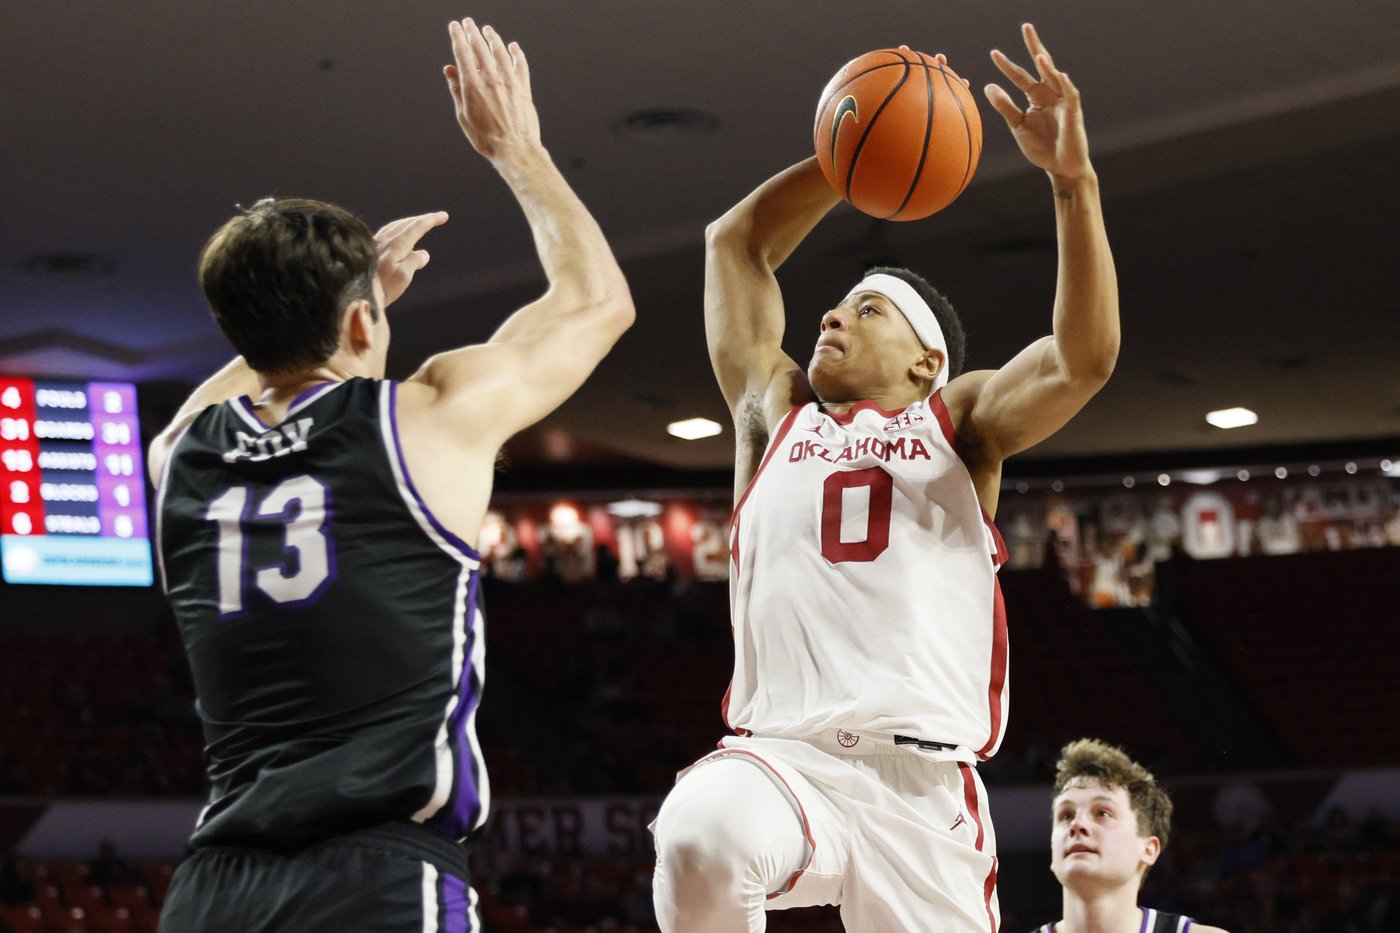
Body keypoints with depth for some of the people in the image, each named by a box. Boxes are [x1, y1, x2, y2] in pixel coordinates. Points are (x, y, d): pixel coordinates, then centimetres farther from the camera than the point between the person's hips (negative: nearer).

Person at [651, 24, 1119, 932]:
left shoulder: (958, 423, 17)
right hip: (781, 757, 0)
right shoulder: (777, 415, 23)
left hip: (923, 787, 0)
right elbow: (735, 242, 28)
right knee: (699, 837, -35)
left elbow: (1086, 357, -1)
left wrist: (1074, 179, -11)